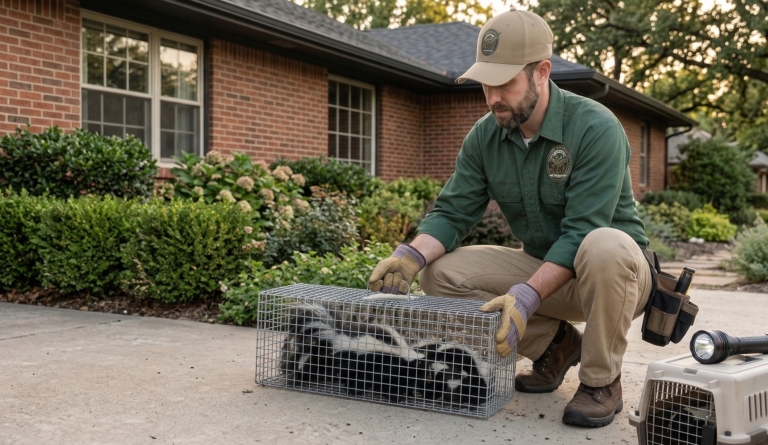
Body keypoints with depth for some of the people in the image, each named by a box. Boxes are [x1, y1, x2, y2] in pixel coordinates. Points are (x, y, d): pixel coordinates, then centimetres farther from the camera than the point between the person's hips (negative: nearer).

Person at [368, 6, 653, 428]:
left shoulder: (595, 128, -23)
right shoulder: (485, 136, -4)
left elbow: (580, 233, -29)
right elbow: (453, 212, -6)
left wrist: (527, 296, -40)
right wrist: (412, 255, -26)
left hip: (615, 271, -5)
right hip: (541, 267, 6)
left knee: (603, 246, -40)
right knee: (441, 272, -12)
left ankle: (602, 380, -15)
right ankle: (555, 343, 5)